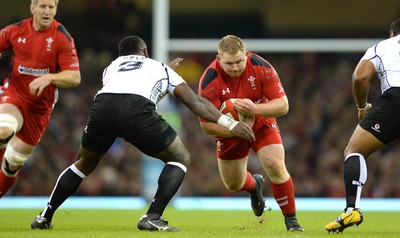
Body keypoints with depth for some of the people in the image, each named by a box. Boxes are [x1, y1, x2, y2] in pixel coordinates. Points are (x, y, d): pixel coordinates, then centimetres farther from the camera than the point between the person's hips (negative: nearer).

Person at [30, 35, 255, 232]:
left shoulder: (112, 66, 39)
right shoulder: (159, 67, 33)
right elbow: (195, 102, 25)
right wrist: (231, 124, 24)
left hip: (102, 104, 4)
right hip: (136, 111, -3)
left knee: (84, 164, 30)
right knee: (181, 159, 15)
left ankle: (45, 217, 29)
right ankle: (153, 218, -1)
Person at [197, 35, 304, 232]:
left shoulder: (261, 68, -27)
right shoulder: (209, 82, -29)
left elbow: (283, 105, -23)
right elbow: (207, 124, -23)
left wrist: (255, 109, -39)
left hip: (262, 124, -1)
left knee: (275, 166, -23)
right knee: (233, 184, 11)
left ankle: (291, 219, -6)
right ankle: (254, 185, 49)